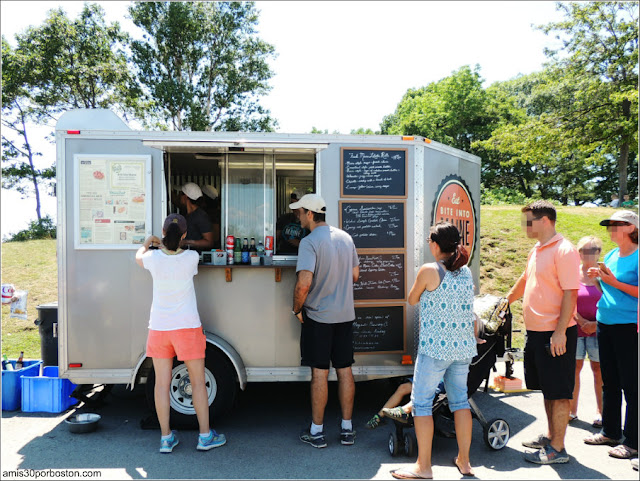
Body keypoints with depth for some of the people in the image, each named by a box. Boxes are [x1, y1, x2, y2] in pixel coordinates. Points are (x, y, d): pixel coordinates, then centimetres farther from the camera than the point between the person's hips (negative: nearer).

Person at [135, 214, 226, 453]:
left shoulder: (153, 258, -8)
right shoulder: (191, 257, -12)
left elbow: (138, 256, 17)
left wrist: (148, 242, 36)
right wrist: (163, 245, 28)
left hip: (159, 328, 2)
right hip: (187, 326, -1)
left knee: (162, 383, 11)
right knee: (198, 382, 10)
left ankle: (166, 438, 20)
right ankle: (205, 436, 19)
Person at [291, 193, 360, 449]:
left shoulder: (309, 242, -15)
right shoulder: (345, 237, 6)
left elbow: (304, 284, -23)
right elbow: (355, 275, 13)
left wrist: (297, 309, -7)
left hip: (318, 316, -6)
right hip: (345, 314, 6)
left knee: (319, 373, 4)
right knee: (345, 371, 12)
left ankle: (317, 430, 17)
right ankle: (347, 428, 23)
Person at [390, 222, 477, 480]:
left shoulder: (429, 270, -12)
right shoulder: (466, 271, 7)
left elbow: (412, 299, 3)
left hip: (435, 347, -7)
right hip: (463, 347, 7)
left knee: (421, 402, 4)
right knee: (460, 400, 16)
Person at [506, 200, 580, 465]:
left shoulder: (564, 250, -15)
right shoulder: (536, 250, 12)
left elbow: (570, 294, -20)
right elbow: (525, 280, 27)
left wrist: (560, 333, -22)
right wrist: (506, 301, 34)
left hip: (555, 334, -9)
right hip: (535, 332, 9)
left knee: (558, 393, 2)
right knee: (547, 390, 19)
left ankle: (557, 449, 13)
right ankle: (551, 436, 33)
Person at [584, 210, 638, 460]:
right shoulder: (610, 256, 12)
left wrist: (614, 282, -19)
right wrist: (599, 278, 3)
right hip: (605, 324, 8)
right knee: (609, 382, 16)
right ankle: (610, 432, 29)